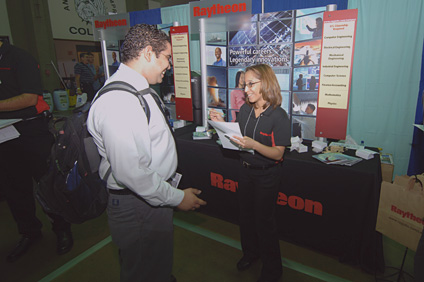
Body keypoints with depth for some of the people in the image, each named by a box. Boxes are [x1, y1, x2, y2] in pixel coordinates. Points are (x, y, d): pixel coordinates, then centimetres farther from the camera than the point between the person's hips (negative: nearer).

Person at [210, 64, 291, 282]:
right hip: (246, 170, 6)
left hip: (267, 175, -6)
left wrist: (253, 144, -35)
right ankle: (250, 252, 47)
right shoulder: (245, 110, -2)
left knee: (264, 220, 8)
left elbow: (278, 153, -21)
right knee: (246, 215, 20)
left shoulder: (278, 116, -20)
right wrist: (222, 124, -7)